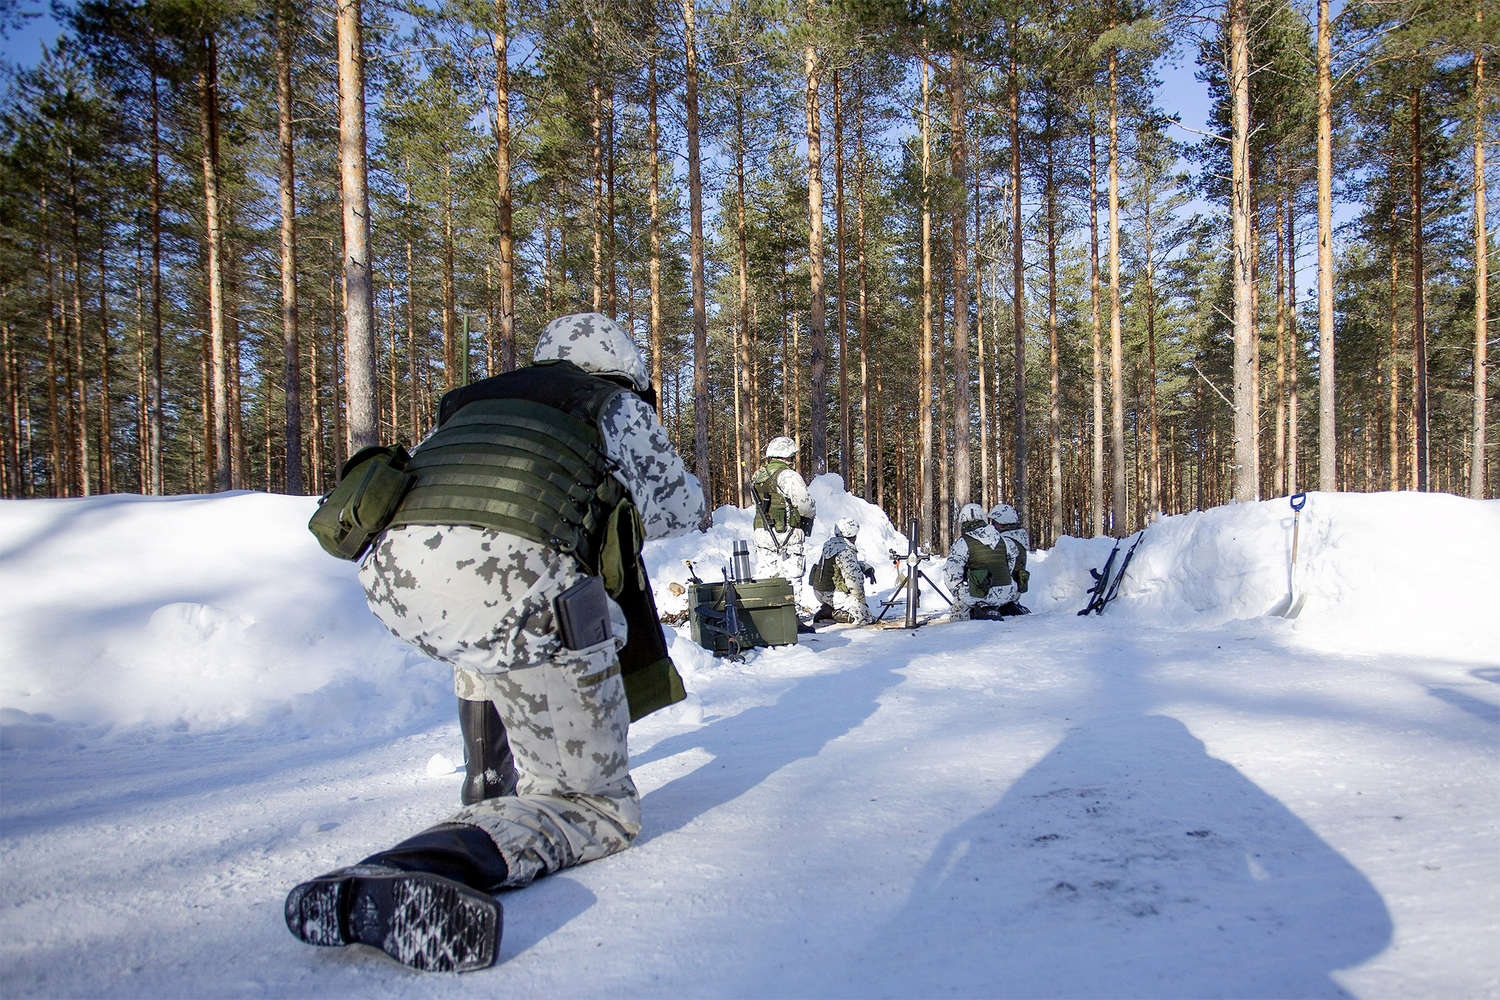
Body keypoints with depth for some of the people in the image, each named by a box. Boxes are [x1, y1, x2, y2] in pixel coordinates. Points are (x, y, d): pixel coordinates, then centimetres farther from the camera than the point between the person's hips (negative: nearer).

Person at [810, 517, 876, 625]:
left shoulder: (831, 544, 8)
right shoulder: (846, 552, -20)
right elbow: (855, 579, -21)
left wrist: (867, 568, 9)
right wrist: (862, 601, -8)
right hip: (833, 595, -9)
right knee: (865, 617, -6)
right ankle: (830, 613, -11)